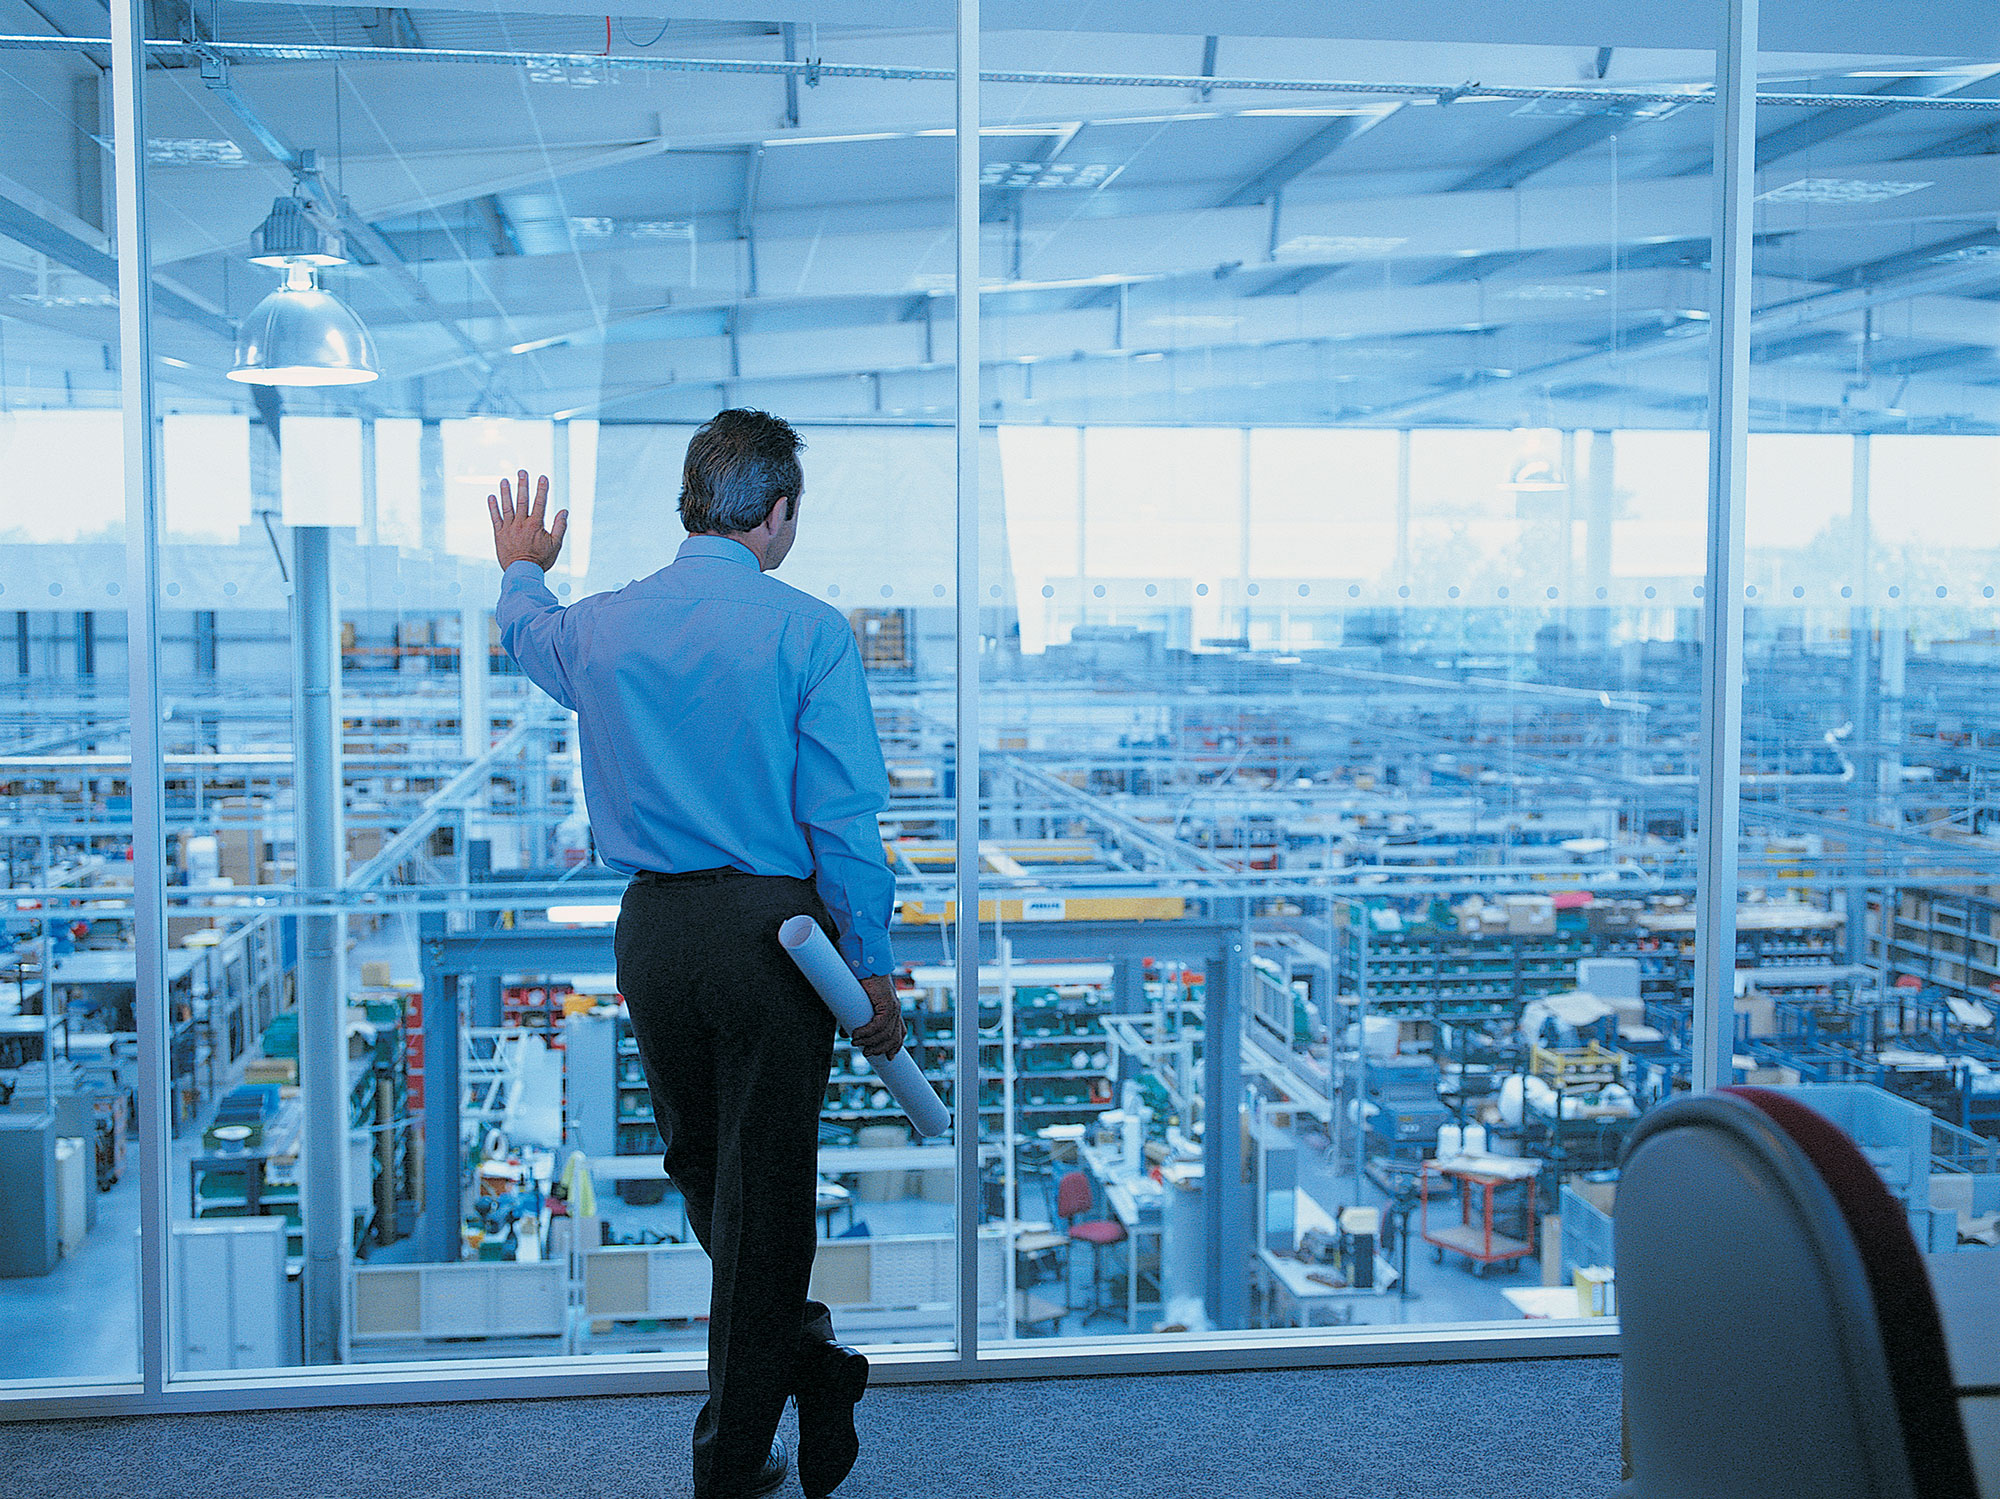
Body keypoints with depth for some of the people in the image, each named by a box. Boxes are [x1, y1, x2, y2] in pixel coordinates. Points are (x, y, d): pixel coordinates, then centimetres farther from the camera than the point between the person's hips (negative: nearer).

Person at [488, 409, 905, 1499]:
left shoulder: (600, 626, 4)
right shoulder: (809, 632, -9)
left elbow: (527, 633, 31)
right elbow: (844, 821, -12)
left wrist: (521, 568, 53)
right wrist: (872, 973, -3)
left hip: (652, 930, 4)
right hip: (772, 928, -4)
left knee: (701, 1170, 22)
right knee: (764, 1190, 6)